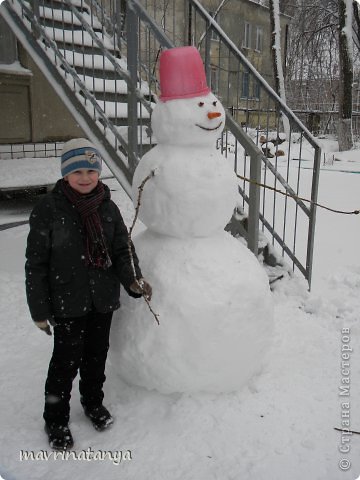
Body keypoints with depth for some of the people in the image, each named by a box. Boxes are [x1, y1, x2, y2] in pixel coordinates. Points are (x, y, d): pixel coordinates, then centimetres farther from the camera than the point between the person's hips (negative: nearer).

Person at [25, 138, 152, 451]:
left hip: (103, 299, 4)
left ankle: (93, 401, 44)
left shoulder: (108, 208, -1)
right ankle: (56, 419, 30)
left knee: (97, 355, 19)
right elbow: (36, 263, -9)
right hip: (67, 302, -3)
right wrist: (40, 308, -8)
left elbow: (122, 249, 2)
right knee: (67, 361, 6)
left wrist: (132, 279, -18)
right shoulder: (49, 209, -12)